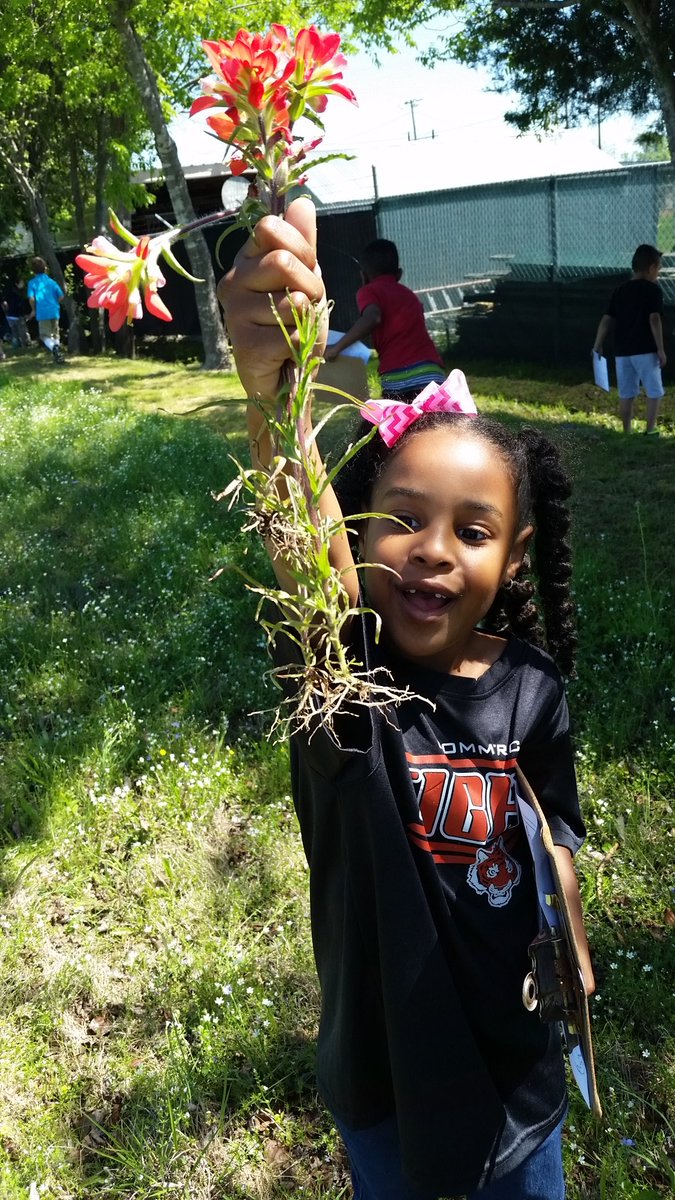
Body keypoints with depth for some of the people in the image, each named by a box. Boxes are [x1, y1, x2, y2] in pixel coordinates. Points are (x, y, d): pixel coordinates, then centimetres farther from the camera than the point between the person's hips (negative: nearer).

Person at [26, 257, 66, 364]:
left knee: (45, 335, 3)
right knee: (55, 334, 18)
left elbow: (31, 298, -12)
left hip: (42, 312, -3)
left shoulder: (32, 282, -2)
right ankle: (58, 355, 8)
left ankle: (54, 347, -27)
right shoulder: (51, 281, 7)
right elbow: (61, 297, 4)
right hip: (54, 311, 3)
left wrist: (33, 310, 5)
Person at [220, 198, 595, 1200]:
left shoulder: (531, 691, -17)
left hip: (515, 1034, 2)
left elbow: (552, 841, -3)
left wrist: (574, 977, 3)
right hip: (382, 1040, -1)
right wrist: (273, 392, -66)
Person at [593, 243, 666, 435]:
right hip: (645, 350, -5)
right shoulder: (653, 289, -6)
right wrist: (660, 349, -11)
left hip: (622, 351, 5)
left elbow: (606, 320, 6)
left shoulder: (619, 290, 10)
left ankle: (627, 431, 13)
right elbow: (654, 320, -14)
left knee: (626, 393, 10)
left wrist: (598, 345, 11)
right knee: (654, 391, 4)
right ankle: (650, 429, 0)